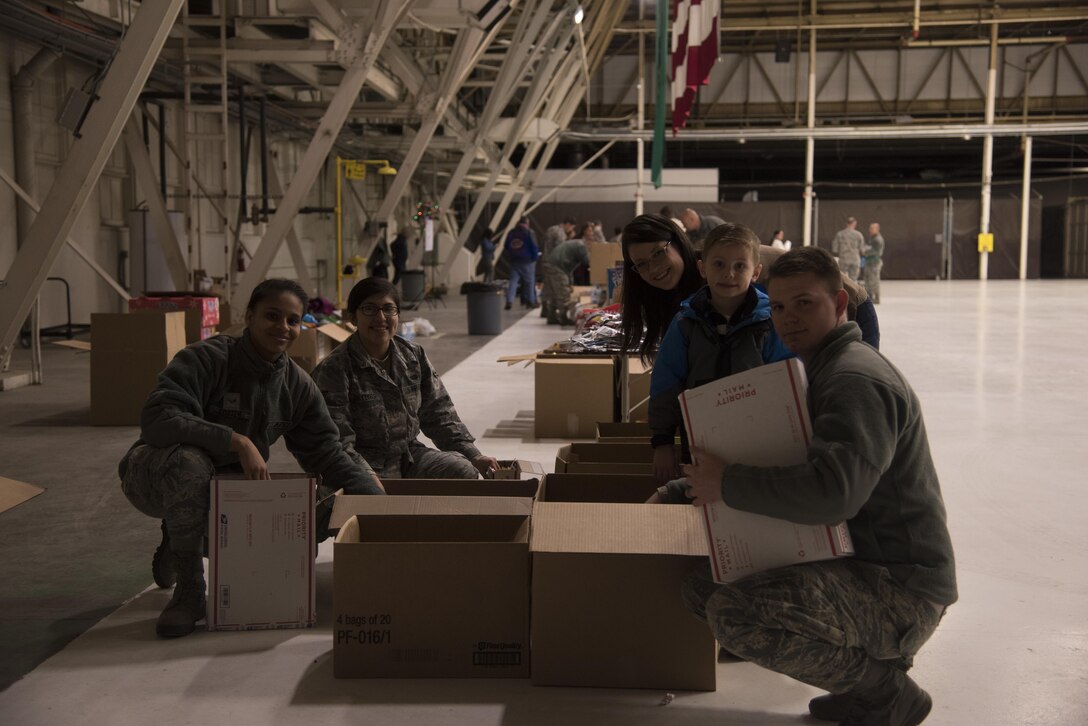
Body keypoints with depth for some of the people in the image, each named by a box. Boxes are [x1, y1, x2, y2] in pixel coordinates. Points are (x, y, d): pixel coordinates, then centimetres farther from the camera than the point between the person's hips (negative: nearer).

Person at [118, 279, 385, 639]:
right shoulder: (206, 359, -21)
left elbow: (327, 453, 1)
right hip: (154, 474, -6)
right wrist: (237, 441, -41)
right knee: (188, 458, -40)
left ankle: (180, 546, 8)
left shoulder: (298, 386, -2)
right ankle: (189, 592, -20)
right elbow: (157, 418, -34)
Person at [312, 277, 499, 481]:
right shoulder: (333, 370, -12)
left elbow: (438, 416, 11)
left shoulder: (413, 357, 7)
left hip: (411, 456, 5)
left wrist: (474, 456, 1)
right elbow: (339, 443, -16)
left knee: (465, 471, -17)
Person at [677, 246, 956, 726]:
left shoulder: (856, 379, -19)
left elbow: (832, 493, -33)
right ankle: (867, 672, 12)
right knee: (704, 586, 8)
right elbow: (793, 464, 22)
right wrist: (700, 481, 12)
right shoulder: (822, 370, 16)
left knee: (734, 613, -29)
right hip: (856, 566, 10)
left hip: (901, 586, -10)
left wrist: (728, 484, -22)